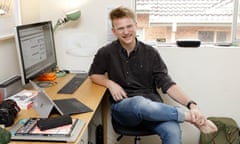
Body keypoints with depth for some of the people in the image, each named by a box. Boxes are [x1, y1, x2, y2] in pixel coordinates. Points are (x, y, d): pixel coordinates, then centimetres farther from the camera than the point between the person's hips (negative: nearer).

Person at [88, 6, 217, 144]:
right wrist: (110, 83, -6)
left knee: (173, 131, -33)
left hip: (151, 106, 1)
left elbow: (167, 84, -1)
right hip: (123, 107, -1)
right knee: (140, 102, -39)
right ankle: (192, 117, -24)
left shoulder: (151, 53, 2)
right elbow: (93, 75, 15)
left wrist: (191, 104, -16)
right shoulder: (107, 52, 1)